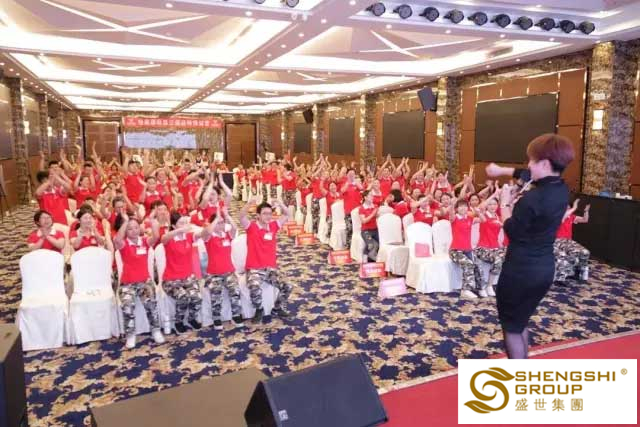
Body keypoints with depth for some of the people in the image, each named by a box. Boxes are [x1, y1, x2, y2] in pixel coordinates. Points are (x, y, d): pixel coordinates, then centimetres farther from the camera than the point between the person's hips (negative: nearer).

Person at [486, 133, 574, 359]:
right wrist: (502, 170, 28)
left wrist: (505, 204, 0)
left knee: (511, 326, 9)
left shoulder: (531, 199, -26)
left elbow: (511, 231, -12)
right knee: (521, 321, 25)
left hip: (521, 270, -8)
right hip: (545, 268, 8)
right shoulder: (561, 190, 1)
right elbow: (528, 176, 19)